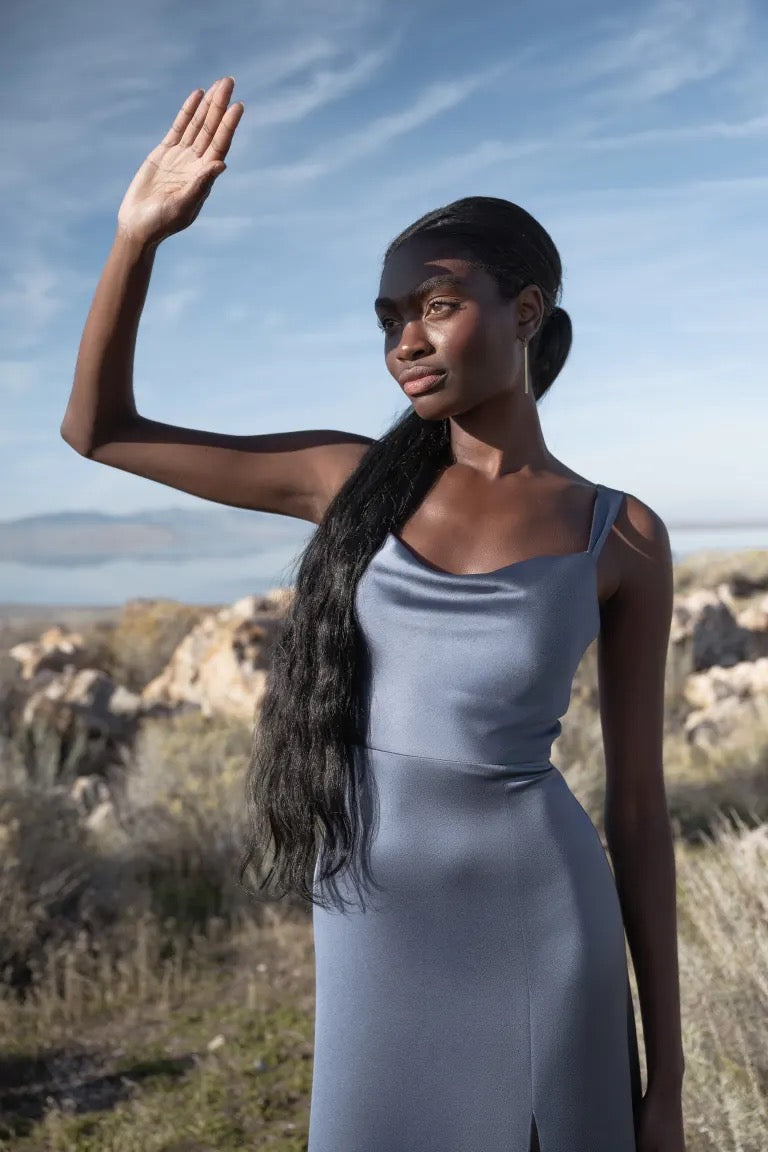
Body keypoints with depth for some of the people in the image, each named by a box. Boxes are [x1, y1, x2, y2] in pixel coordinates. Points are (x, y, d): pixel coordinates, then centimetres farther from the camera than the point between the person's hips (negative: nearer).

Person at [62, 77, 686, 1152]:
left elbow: (639, 804, 1)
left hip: (543, 930, -1)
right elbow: (98, 429, 6)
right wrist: (140, 235, -7)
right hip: (372, 940, 2)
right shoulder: (355, 480, 3)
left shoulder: (621, 537, -1)